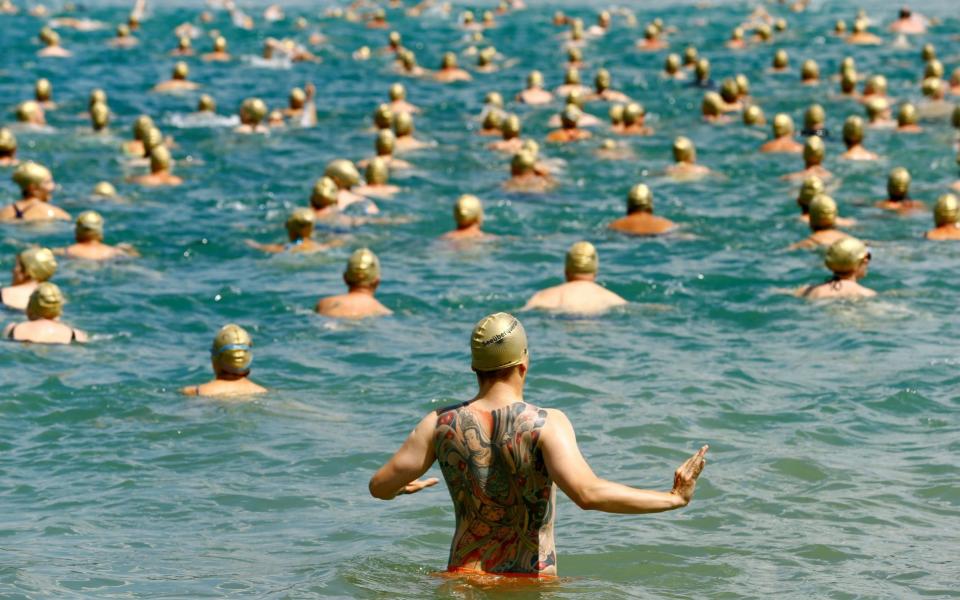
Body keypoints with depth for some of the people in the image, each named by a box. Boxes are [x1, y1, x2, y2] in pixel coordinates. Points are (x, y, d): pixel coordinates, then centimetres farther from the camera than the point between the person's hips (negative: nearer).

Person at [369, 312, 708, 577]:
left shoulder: (441, 424, 1)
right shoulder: (546, 424, -10)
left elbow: (379, 487, 7)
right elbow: (588, 494, -23)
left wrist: (404, 487, 32)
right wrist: (675, 498, -17)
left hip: (463, 574, 3)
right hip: (531, 580, -3)